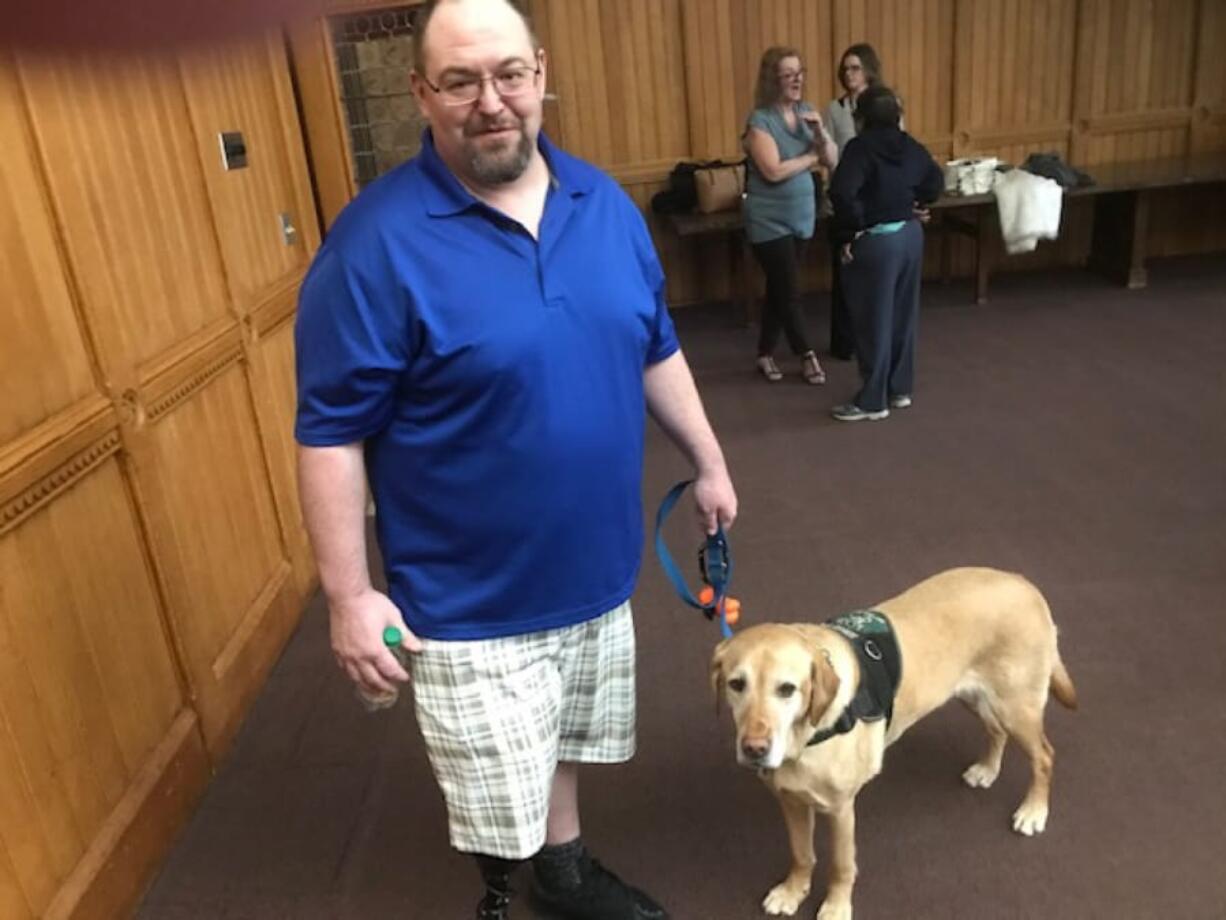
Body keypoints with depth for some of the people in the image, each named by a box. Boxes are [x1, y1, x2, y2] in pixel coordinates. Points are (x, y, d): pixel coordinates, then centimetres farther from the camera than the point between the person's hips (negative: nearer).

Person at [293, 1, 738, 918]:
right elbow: (331, 434, -16)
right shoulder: (376, 243, -19)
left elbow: (657, 351, 10)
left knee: (564, 740, 26)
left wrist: (708, 461, 15)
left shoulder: (605, 204, -1)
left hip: (596, 568, 5)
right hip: (470, 600, -5)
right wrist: (350, 596, -16)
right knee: (496, 798, 14)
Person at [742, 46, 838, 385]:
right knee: (787, 291, -1)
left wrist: (820, 131, -13)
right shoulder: (760, 120, -14)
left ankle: (765, 354, 25)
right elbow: (774, 171, -24)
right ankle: (806, 354, 14)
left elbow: (833, 161, 5)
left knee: (779, 289, 13)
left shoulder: (805, 112, 6)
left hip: (801, 215, 6)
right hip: (770, 221, -6)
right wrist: (811, 157, -10)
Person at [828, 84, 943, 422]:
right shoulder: (910, 145, 7)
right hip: (910, 235, 7)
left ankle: (872, 400, 9)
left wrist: (849, 232, -19)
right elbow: (936, 180, 21)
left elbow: (842, 192, -29)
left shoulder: (860, 147, -15)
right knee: (903, 315, 16)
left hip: (875, 241, -7)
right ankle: (900, 389, 27)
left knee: (873, 321, 1)